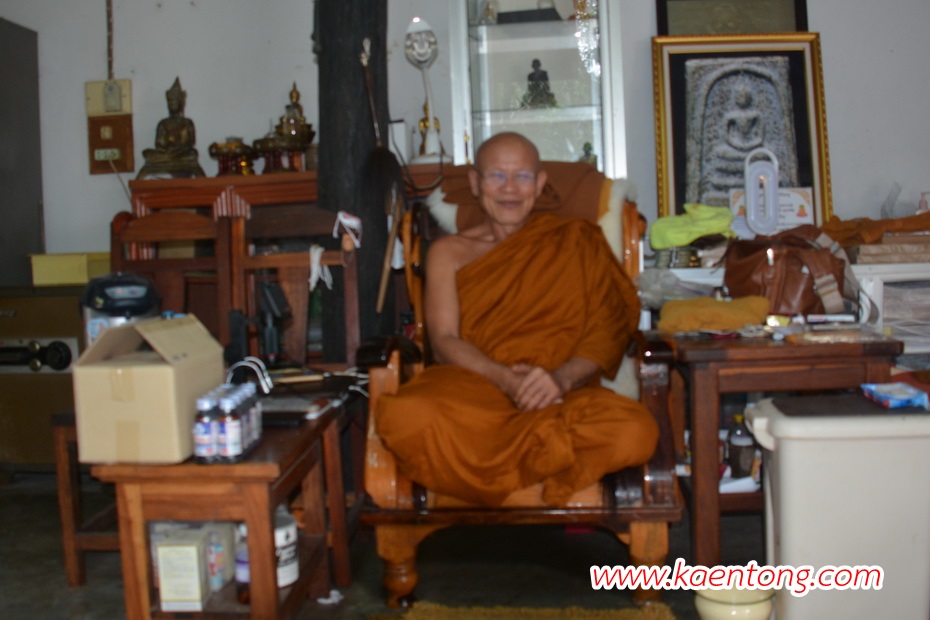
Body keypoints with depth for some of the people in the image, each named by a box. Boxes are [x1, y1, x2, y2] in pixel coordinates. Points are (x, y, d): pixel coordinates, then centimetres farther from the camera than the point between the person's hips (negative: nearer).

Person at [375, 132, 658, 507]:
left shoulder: (575, 240, 18)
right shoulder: (448, 252, 20)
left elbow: (606, 329, 6)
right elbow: (444, 342, 5)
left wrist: (561, 377, -15)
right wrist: (506, 379, -14)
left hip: (562, 394, 1)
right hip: (469, 387, 0)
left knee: (634, 432, -33)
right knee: (405, 417, -35)